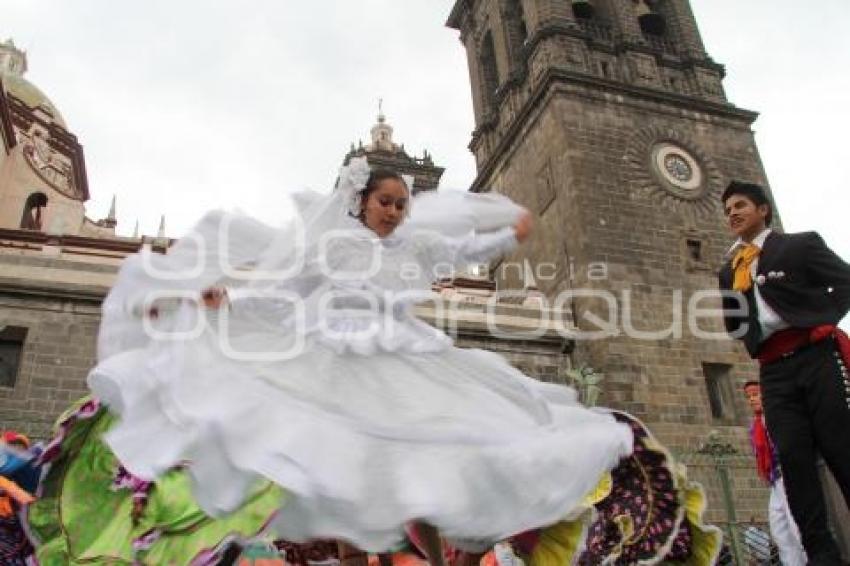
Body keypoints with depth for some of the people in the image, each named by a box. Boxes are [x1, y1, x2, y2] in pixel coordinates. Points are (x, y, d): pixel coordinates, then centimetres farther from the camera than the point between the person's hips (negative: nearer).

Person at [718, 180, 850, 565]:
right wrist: (756, 344, 7)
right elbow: (733, 324, 24)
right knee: (793, 458, -4)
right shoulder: (729, 271, 20)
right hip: (774, 370, 4)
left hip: (816, 355, -4)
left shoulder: (801, 244, 8)